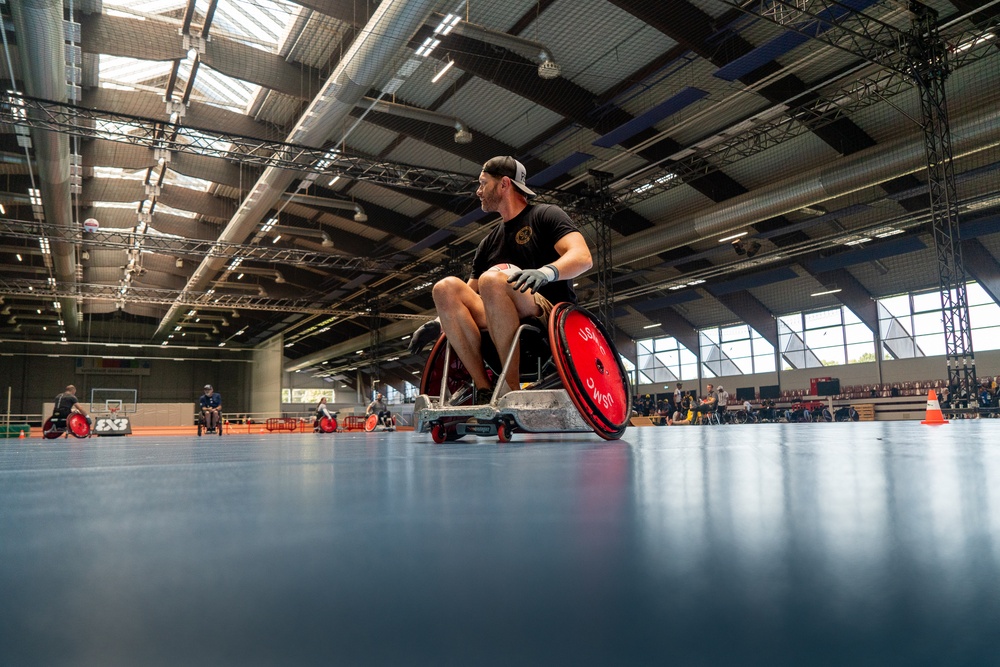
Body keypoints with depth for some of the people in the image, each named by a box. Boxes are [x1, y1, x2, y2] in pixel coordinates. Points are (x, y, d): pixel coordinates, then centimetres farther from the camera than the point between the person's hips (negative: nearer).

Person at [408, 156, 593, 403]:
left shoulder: (546, 215, 5)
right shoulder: (489, 242, 22)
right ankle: (484, 389, -22)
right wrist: (439, 323, 6)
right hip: (507, 324, 6)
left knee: (493, 278, -32)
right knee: (446, 288, -14)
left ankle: (512, 389, -30)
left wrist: (547, 272, -32)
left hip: (553, 319, -6)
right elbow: (468, 297, 23)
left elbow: (582, 257, -13)